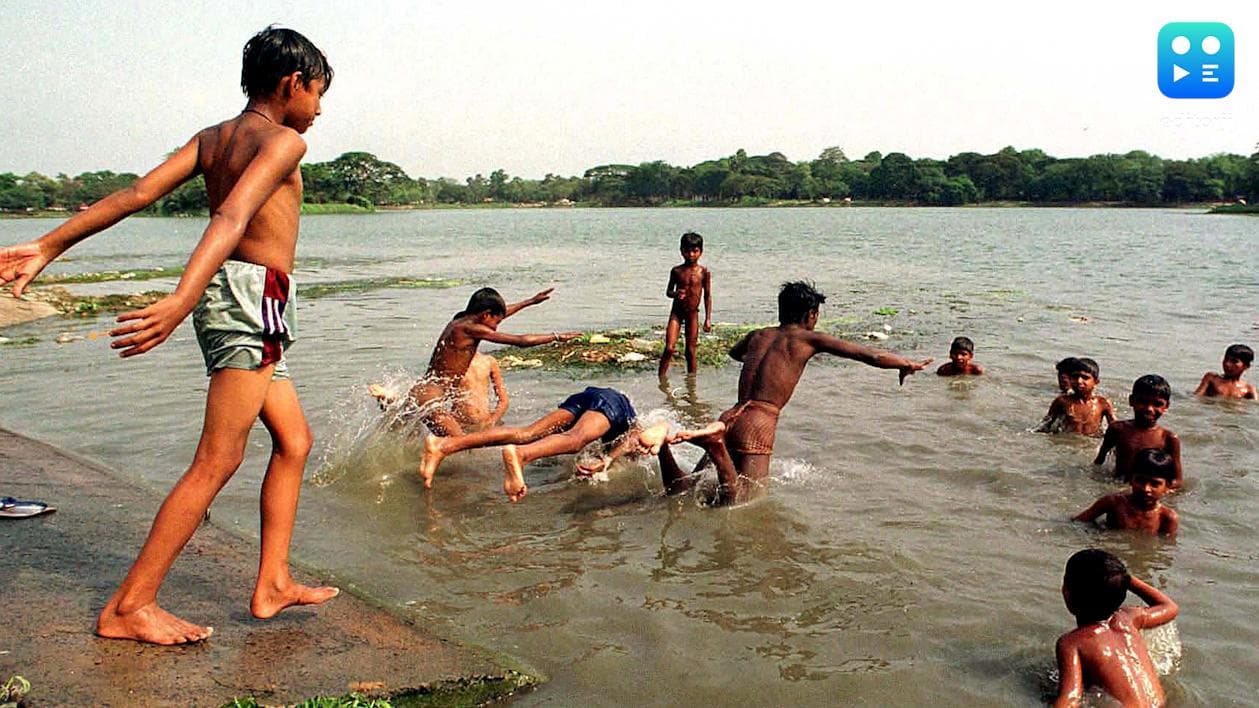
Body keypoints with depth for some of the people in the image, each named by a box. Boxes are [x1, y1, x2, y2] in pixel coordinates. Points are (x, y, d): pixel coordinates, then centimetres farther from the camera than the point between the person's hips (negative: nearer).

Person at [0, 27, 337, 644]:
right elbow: (232, 217, -24)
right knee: (217, 461, -6)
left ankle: (273, 584, 18)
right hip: (252, 294, -9)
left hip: (227, 299, 9)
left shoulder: (210, 138, 16)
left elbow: (135, 194, 6)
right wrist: (181, 301, -36)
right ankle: (128, 607, -2)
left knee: (294, 439, 16)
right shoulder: (283, 141, -8)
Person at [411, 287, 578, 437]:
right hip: (430, 396, -10)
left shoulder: (460, 319, 12)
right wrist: (556, 337, -1)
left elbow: (501, 312, 31)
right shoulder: (471, 329, -14)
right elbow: (521, 341, -11)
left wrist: (531, 301, 40)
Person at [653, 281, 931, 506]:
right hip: (758, 424, -6)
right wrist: (908, 365, 22)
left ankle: (667, 443, -16)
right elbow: (870, 356, 6)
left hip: (730, 416, 6)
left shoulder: (758, 335, 21)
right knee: (740, 503, -13)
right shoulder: (808, 338, 5)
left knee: (682, 489, 9)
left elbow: (734, 353, 46)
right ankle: (714, 443, -29)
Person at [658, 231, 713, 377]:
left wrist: (708, 319, 0)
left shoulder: (704, 272, -3)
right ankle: (661, 379, 1)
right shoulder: (677, 271, -1)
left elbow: (707, 296, 2)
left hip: (693, 313, 0)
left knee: (691, 351, 5)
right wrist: (675, 294, -16)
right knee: (669, 348, -8)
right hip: (676, 311, 0)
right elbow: (668, 291, 9)